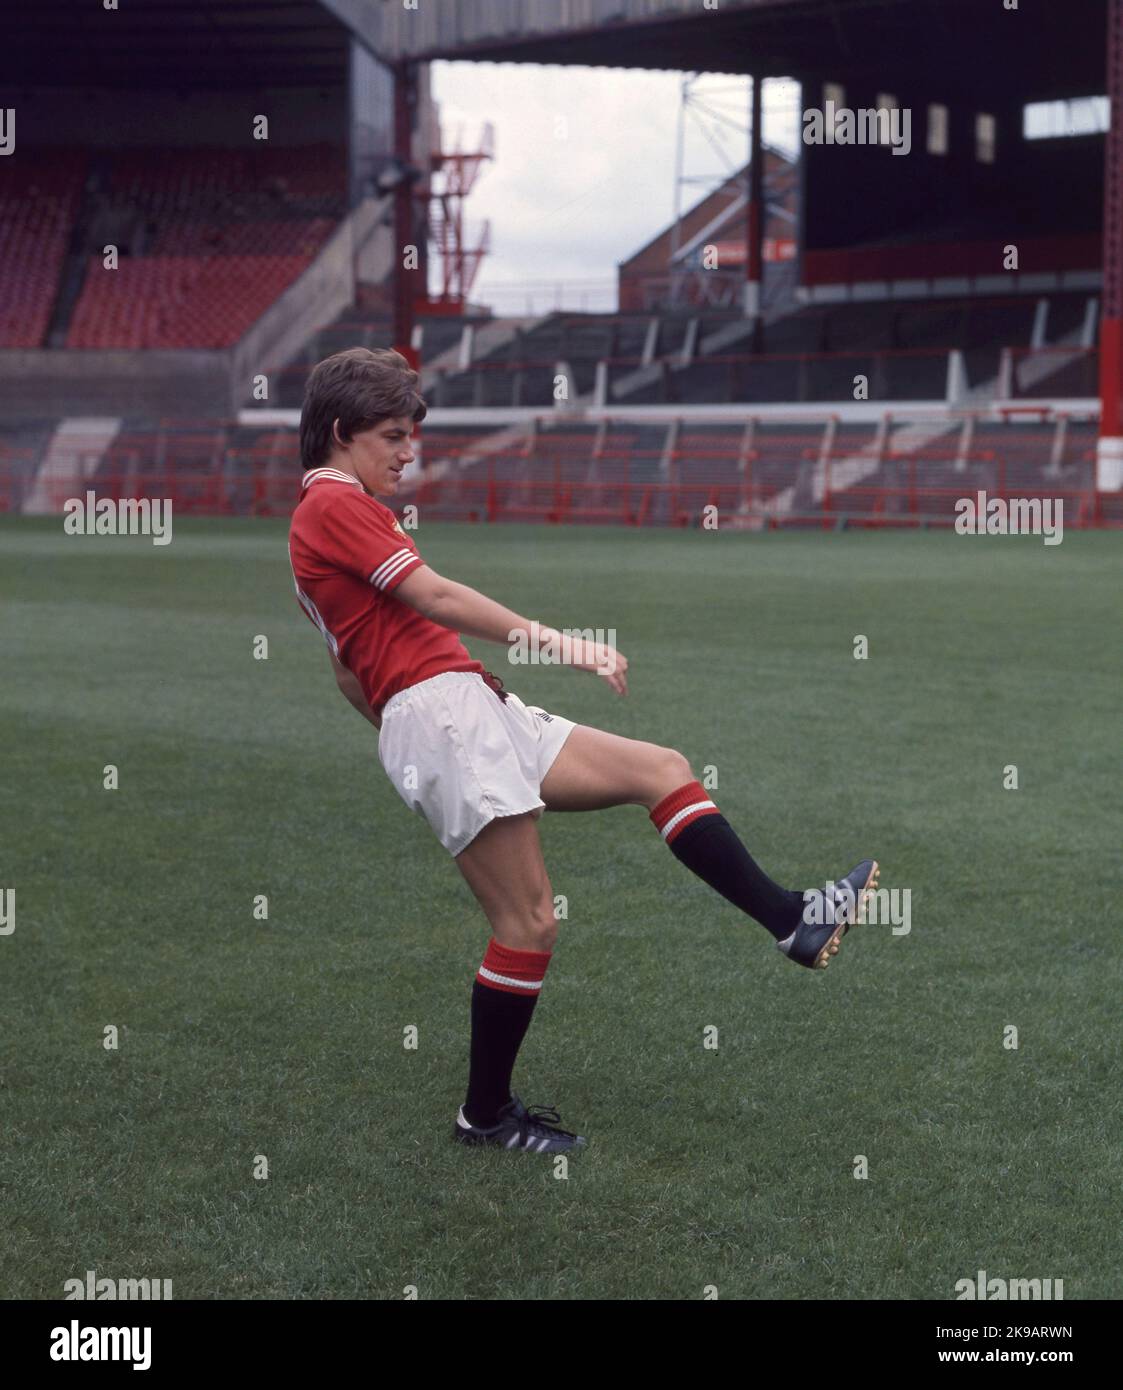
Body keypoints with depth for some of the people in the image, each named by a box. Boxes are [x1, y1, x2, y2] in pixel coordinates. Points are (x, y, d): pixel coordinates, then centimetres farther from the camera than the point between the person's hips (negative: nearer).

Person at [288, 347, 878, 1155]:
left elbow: (349, 669, 26)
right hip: (441, 711, -10)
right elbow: (434, 598, -16)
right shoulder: (335, 504, -6)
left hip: (478, 716, 10)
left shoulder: (337, 511, 24)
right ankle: (487, 1115, 3)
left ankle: (792, 921, -4)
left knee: (662, 770, 3)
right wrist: (556, 642, -18)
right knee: (530, 922, -9)